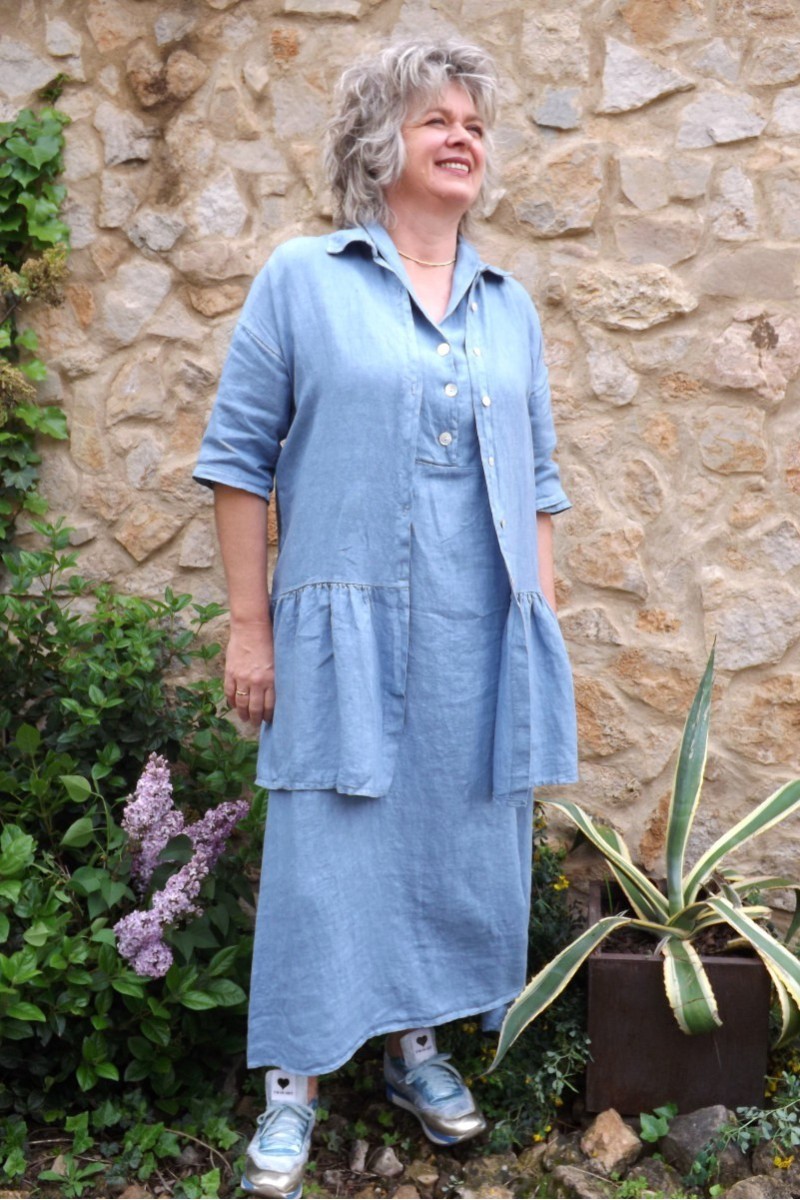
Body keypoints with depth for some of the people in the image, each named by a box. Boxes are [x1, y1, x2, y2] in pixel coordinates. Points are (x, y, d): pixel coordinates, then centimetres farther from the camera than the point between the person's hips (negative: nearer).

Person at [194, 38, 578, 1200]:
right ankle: (295, 1085, 15)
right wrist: (249, 626, -5)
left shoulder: (510, 306, 13)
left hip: (481, 638, 4)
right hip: (347, 627, -4)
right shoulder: (302, 280, 0)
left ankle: (417, 1043, 30)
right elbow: (239, 458, -1)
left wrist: (544, 616, 9)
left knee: (457, 843, 11)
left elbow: (536, 480, 15)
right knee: (327, 853, 0)